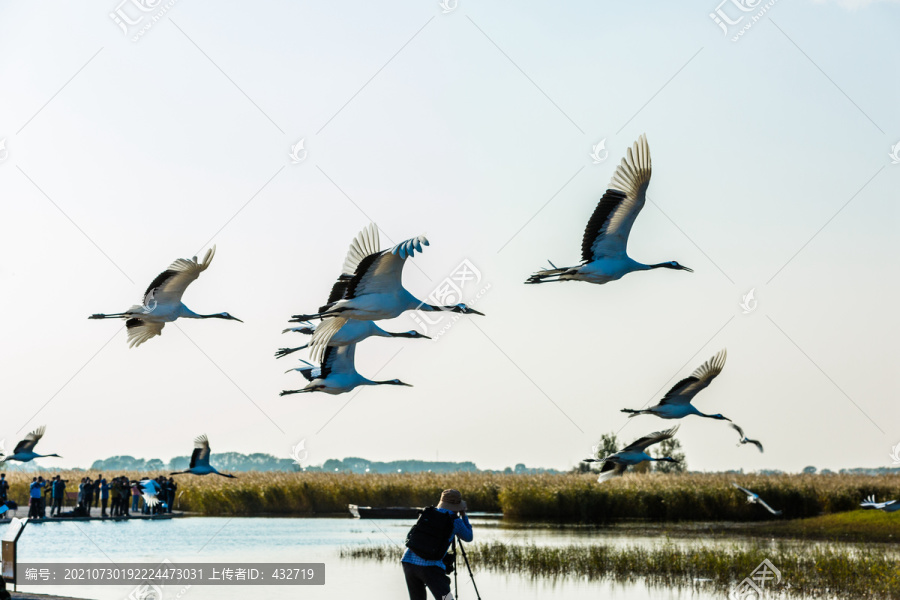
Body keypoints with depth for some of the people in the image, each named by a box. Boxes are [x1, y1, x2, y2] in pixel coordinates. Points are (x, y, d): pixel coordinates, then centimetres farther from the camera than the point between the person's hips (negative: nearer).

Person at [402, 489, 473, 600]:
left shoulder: (427, 513, 12)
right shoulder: (456, 521, 0)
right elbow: (468, 537, 18)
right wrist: (463, 516, 29)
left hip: (408, 561, 5)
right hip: (430, 566, -5)